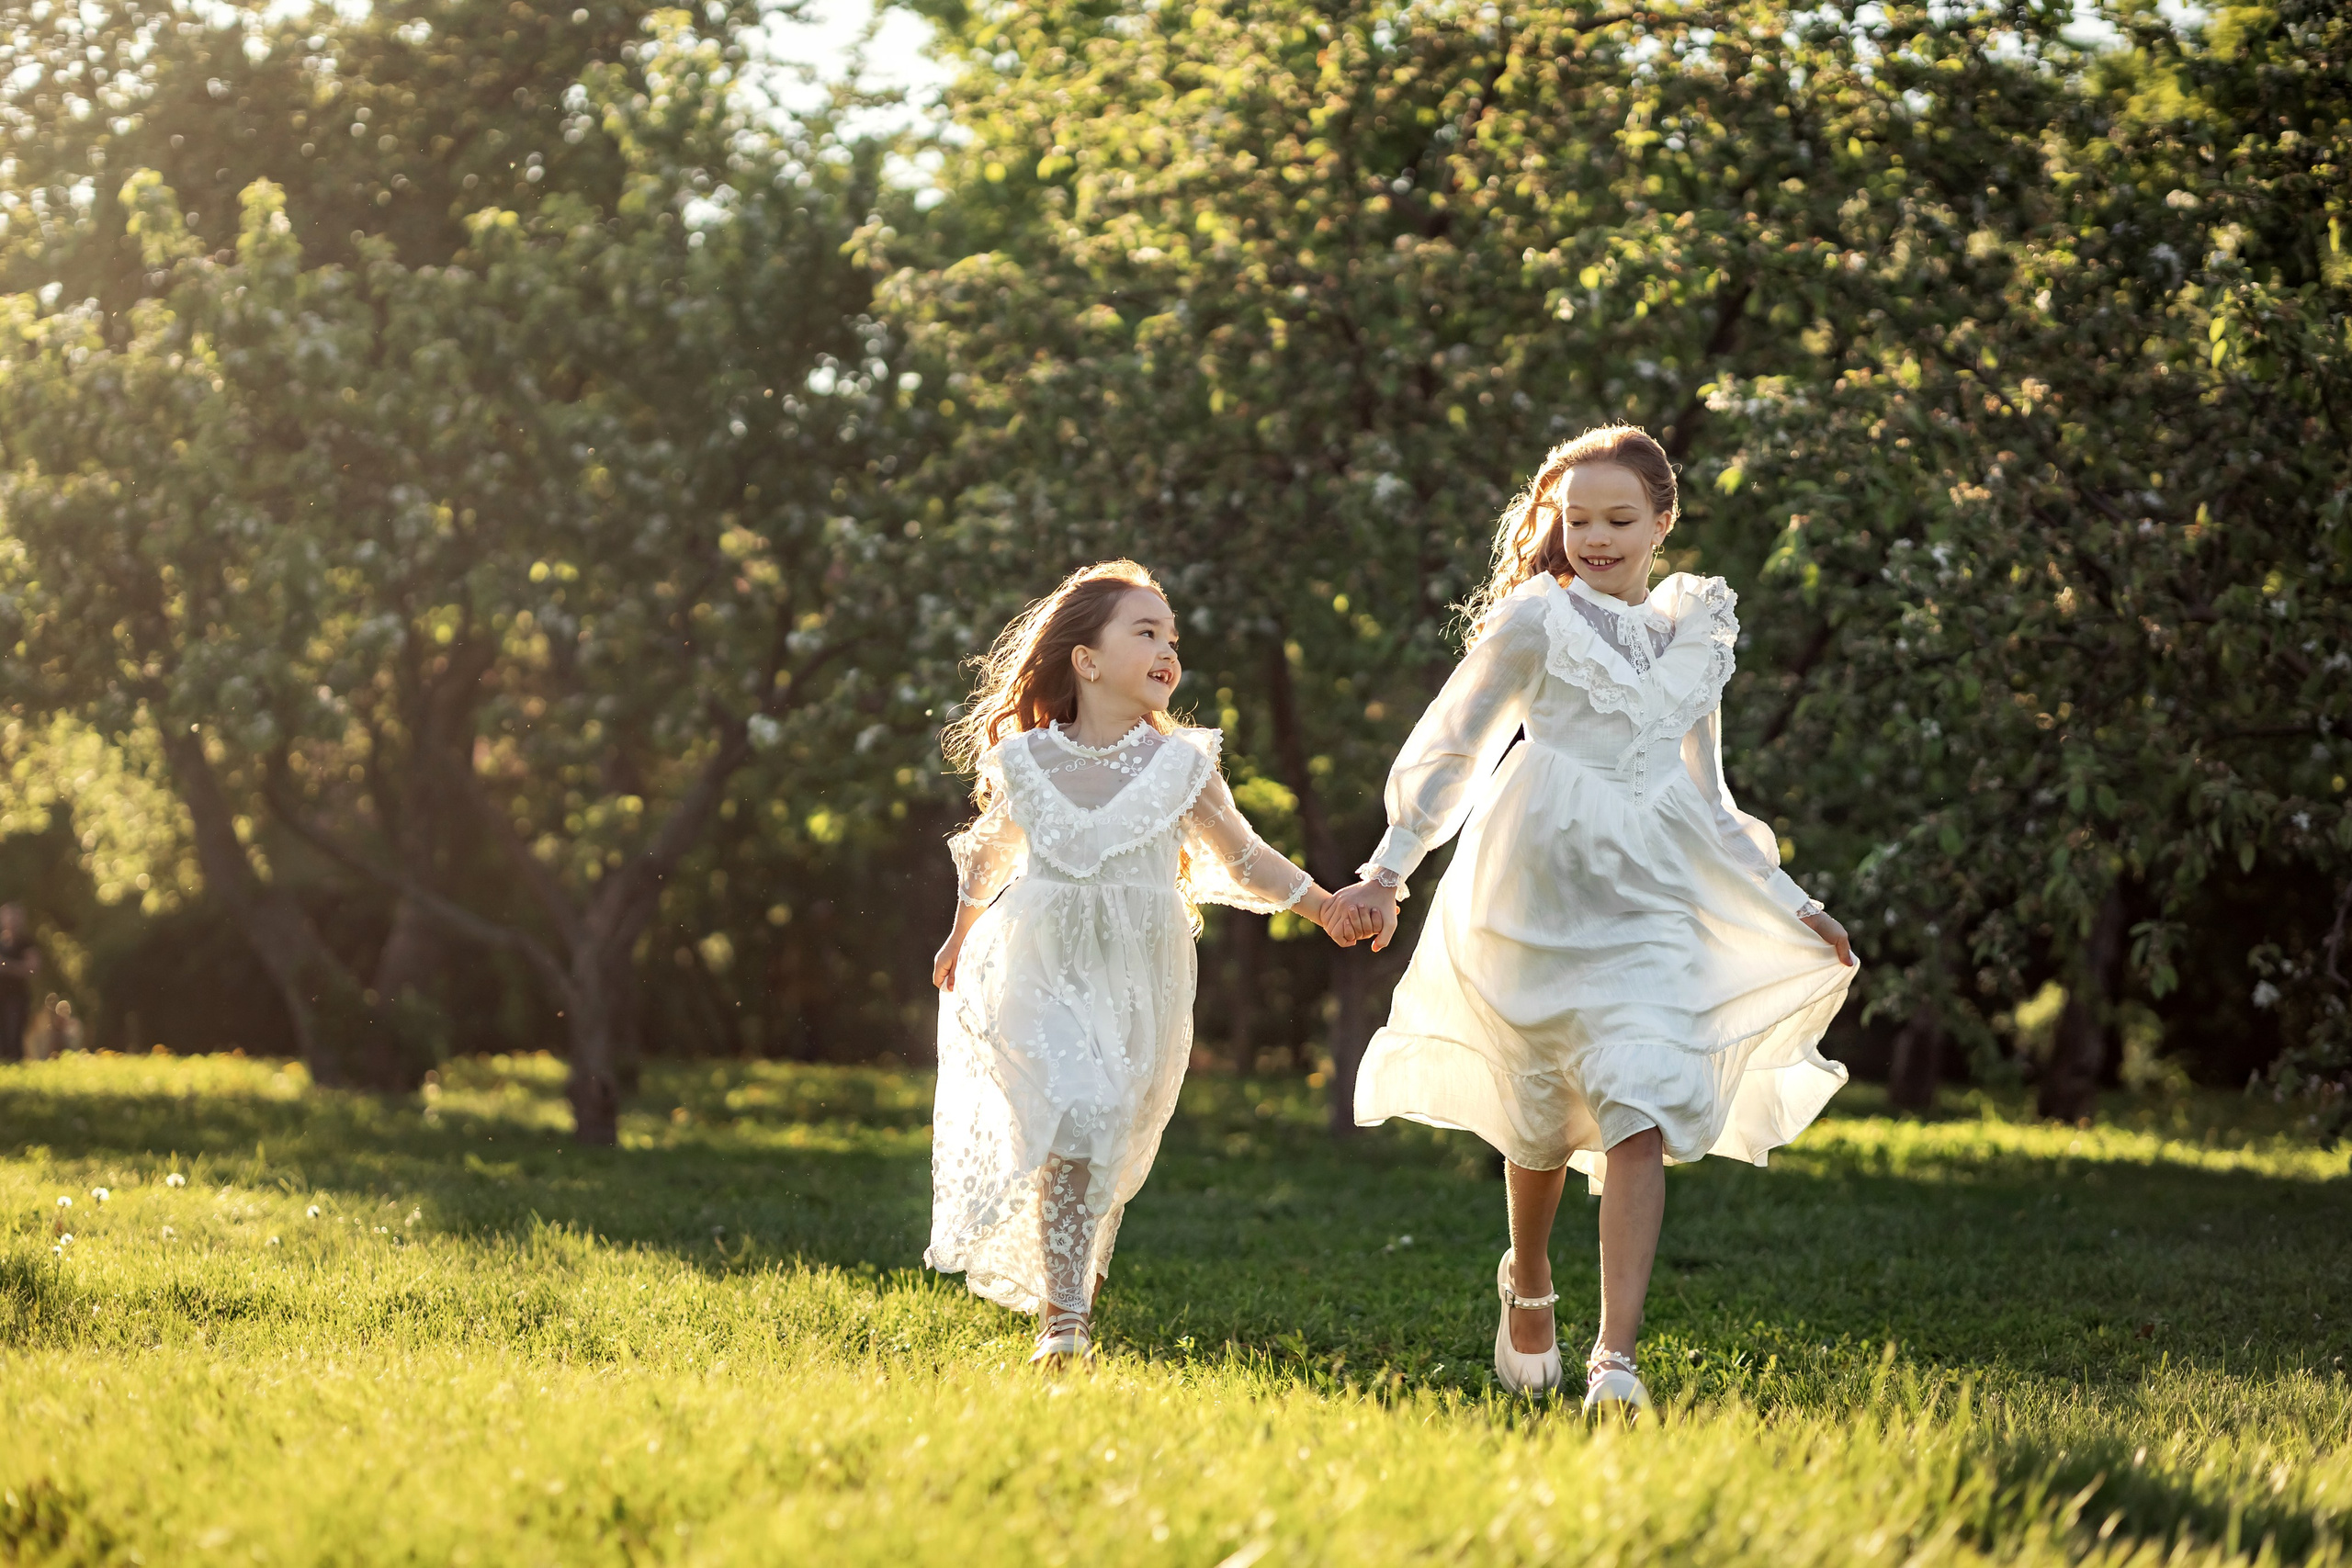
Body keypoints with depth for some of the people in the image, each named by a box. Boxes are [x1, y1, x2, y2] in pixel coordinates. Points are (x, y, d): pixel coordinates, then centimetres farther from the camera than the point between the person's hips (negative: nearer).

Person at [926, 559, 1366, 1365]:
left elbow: (1243, 858, 6)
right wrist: (962, 936, 29)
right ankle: (1064, 1315, -15)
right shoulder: (1027, 761, -1)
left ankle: (1067, 1290, 23)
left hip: (1138, 979, 2)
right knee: (1070, 1117, -18)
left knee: (1110, 1142, 3)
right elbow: (991, 851, 17)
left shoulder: (1181, 766, -1)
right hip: (1045, 969, -2)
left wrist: (1327, 906, -4)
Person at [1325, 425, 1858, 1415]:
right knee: (1544, 1110, 9)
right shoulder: (1534, 622, 0)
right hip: (1542, 883, -2)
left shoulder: (1696, 636, 13)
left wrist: (1791, 906, 21)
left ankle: (1615, 1360, -21)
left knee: (1642, 1114, -15)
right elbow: (1449, 748, 3)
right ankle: (1528, 1287, 40)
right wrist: (1390, 868, -6)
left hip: (1651, 895, 2)